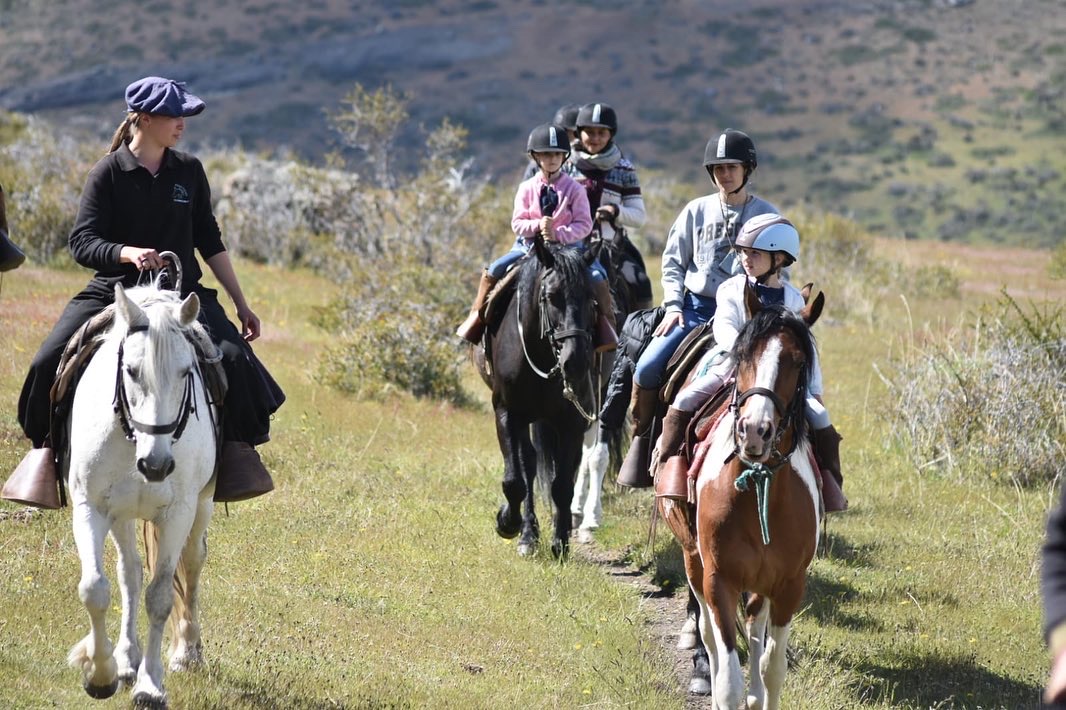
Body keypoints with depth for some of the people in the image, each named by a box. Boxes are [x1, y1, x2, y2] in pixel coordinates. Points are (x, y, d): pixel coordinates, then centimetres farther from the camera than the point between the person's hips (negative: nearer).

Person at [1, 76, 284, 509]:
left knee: (235, 359, -24)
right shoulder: (108, 173, -4)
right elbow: (81, 242, -11)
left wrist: (242, 306, 13)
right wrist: (128, 253, -31)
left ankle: (238, 449, -3)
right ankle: (46, 446, 5)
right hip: (114, 292, -2)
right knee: (49, 363, -20)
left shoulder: (189, 172, 7)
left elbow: (210, 243, 14)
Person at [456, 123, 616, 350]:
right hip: (529, 246, 2)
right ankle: (476, 319, 0)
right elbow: (517, 224, 1)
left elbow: (584, 224, -7)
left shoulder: (574, 189, -2)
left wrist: (558, 234, -22)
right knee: (493, 271, -15)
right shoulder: (527, 189, 4)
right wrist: (537, 226, -19)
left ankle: (605, 327, -12)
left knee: (597, 277, -25)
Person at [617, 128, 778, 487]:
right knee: (648, 368, -16)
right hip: (694, 308, 2)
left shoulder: (766, 215, 4)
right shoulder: (697, 211, 8)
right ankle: (641, 438, 3)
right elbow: (673, 262, 12)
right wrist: (673, 306, -1)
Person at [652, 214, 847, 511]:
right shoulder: (731, 289, 4)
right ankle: (668, 463, -11)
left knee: (819, 416, -16)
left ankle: (831, 483, -3)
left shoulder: (792, 298, 7)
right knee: (685, 401, -22)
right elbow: (723, 325, -11)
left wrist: (815, 389, 4)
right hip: (731, 364, 0)